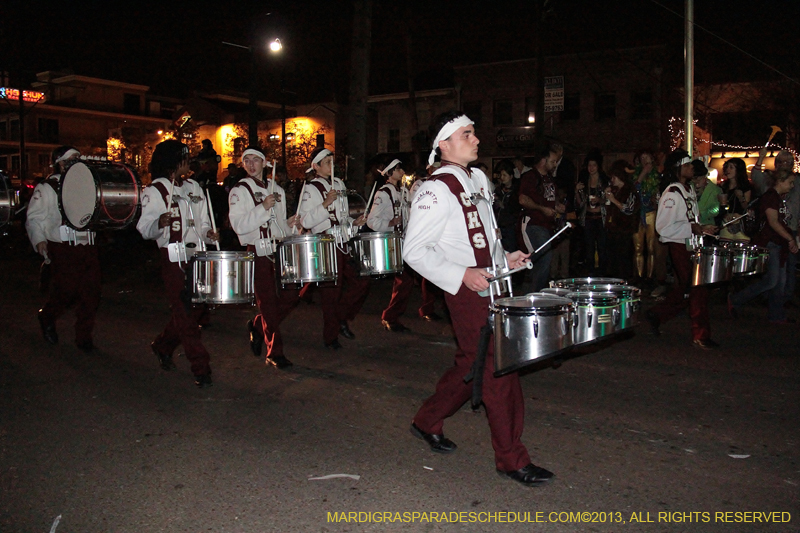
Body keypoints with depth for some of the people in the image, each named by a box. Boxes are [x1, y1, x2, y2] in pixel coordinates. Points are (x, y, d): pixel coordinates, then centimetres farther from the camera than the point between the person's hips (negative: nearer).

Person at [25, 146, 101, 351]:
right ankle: (47, 318, 27)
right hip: (62, 248, -5)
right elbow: (34, 218, -2)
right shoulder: (47, 188, 2)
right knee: (66, 291, -5)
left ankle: (84, 336, 14)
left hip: (87, 247, 5)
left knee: (91, 294, 1)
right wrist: (39, 240, -16)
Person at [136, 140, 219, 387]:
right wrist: (160, 224, -29)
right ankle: (201, 370, 2)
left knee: (196, 308, 10)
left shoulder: (193, 187, 14)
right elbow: (145, 230, -8)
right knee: (185, 314, -4)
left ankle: (163, 346, 34)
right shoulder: (154, 191, -3)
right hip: (173, 258, -6)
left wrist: (208, 234, -2)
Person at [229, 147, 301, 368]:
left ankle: (258, 327, 27)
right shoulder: (239, 191, -3)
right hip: (257, 253, -5)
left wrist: (289, 224, 0)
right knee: (268, 302, -2)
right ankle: (275, 353, 9)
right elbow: (239, 226, -14)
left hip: (279, 251, 5)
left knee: (290, 296, 3)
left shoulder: (277, 189, 14)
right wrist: (263, 207, -22)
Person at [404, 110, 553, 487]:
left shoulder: (478, 180, 13)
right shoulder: (436, 190, -14)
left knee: (472, 364, 18)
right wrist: (462, 275, -22)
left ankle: (427, 422, 37)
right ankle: (511, 459, 10)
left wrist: (505, 257, 10)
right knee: (498, 368, -4)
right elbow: (414, 251, -16)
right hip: (466, 291, -9)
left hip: (489, 284, 9)